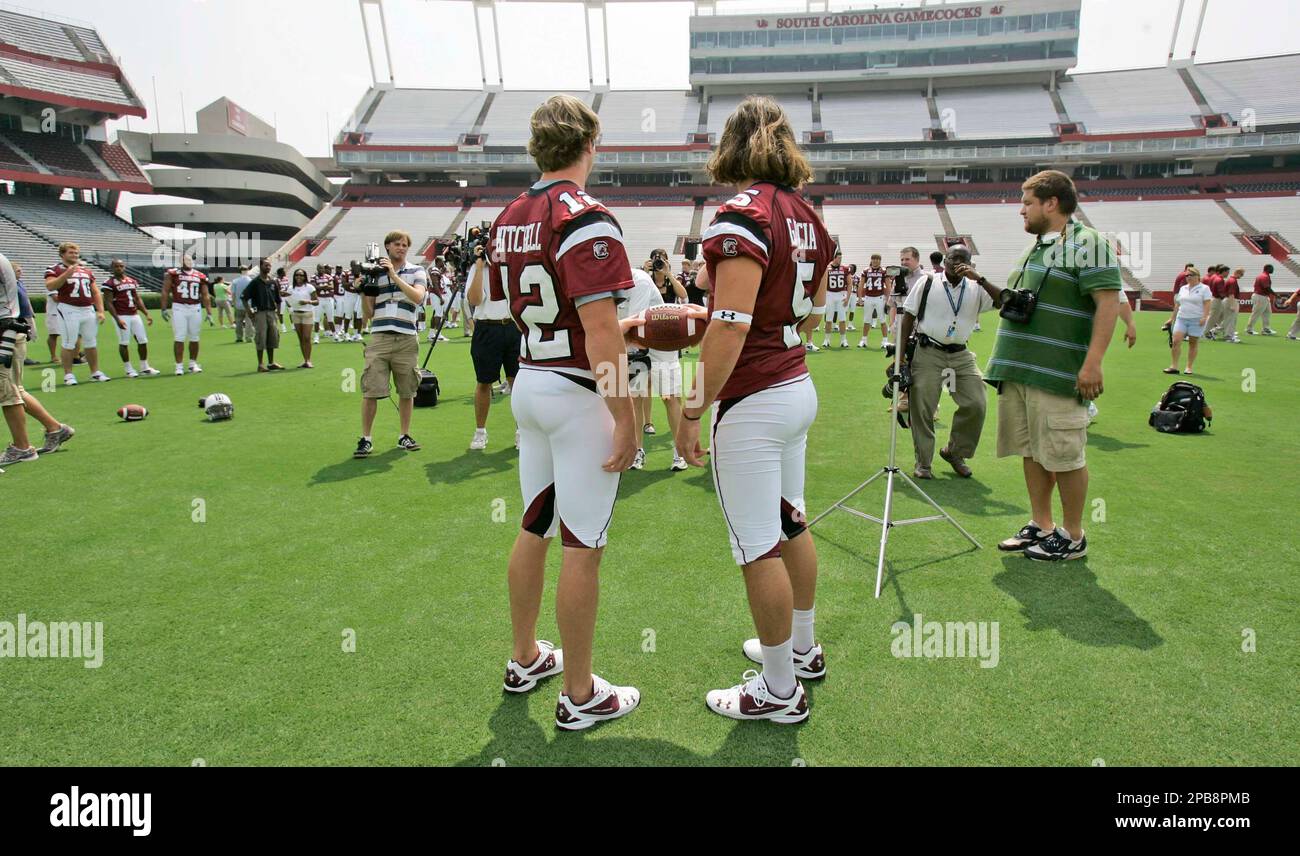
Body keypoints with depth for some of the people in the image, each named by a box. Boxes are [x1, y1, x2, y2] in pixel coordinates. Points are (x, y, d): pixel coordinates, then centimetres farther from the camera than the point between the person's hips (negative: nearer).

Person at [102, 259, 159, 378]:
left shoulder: (132, 281, 14)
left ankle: (144, 367, 17)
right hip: (121, 316, -6)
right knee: (124, 343, -2)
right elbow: (109, 303, -9)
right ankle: (129, 369, 7)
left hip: (135, 315, 6)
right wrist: (117, 319, -17)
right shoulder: (110, 283, -6)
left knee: (143, 340, 7)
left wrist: (147, 314, 12)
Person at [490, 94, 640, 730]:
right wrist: (625, 418, -18)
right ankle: (579, 695, 16)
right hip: (578, 393, -8)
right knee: (582, 547, 1)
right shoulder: (585, 217, -15)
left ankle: (525, 658, 35)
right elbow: (598, 328, -22)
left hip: (527, 386, 8)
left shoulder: (506, 219, 10)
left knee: (534, 529, 19)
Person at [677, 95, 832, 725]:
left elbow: (732, 324, -24)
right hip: (799, 388, 9)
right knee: (791, 523, 21)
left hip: (751, 403, -9)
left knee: (759, 548, 2)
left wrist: (692, 410, -18)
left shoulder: (744, 212, -16)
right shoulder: (806, 215, 10)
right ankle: (802, 649, 39)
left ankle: (780, 691, 19)